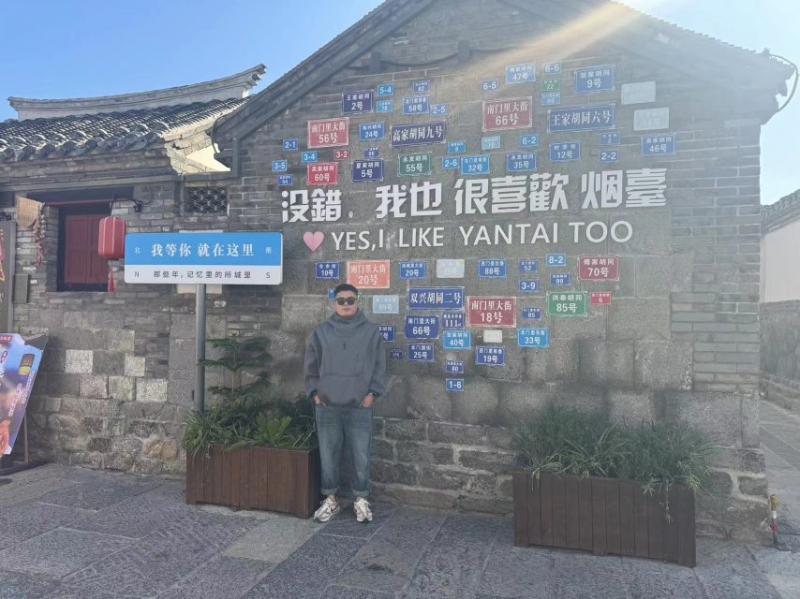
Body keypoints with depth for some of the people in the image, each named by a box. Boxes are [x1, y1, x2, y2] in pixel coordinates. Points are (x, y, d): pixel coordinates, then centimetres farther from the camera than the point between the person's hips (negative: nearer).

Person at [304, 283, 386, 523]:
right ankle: (330, 499, 26)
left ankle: (361, 500, 22)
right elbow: (311, 366, 11)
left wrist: (372, 393, -4)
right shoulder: (321, 332, 6)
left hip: (359, 407, -1)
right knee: (328, 455, 10)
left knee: (361, 456, 5)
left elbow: (379, 366, 3)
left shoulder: (371, 331, 3)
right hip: (327, 406, 2)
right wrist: (314, 392, 4)